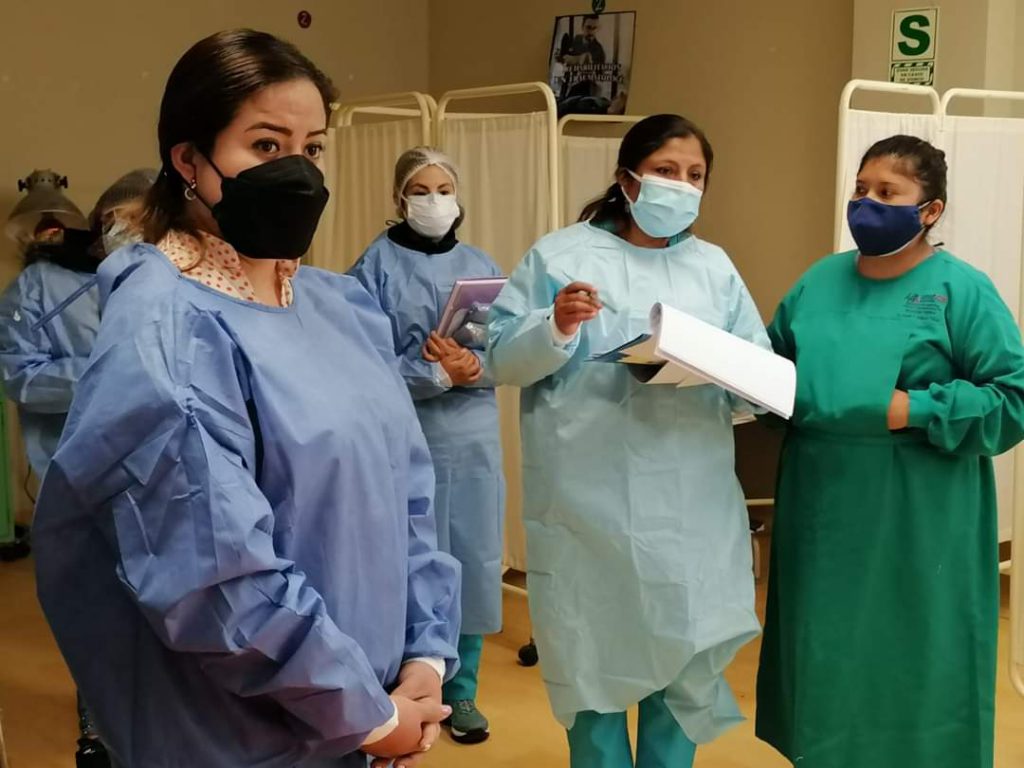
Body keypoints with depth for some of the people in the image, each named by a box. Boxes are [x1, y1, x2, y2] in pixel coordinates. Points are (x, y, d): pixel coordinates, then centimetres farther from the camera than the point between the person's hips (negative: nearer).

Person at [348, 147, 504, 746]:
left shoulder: (482, 268, 9)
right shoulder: (375, 268, -2)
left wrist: (473, 365, -17)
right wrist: (440, 373, -19)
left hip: (474, 438, 4)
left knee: (473, 562, 8)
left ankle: (462, 690, 23)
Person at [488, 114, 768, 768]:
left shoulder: (715, 266, 14)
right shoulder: (561, 256, 3)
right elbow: (504, 361, -2)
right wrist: (554, 328, -20)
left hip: (693, 505, 3)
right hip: (590, 504, -3)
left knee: (688, 659, 10)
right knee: (596, 659, 7)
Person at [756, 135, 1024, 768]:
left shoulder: (961, 290, -6)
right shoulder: (819, 282, 10)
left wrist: (917, 411, -18)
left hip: (915, 527, -5)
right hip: (821, 514, 5)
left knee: (910, 672, 7)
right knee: (824, 664, 16)